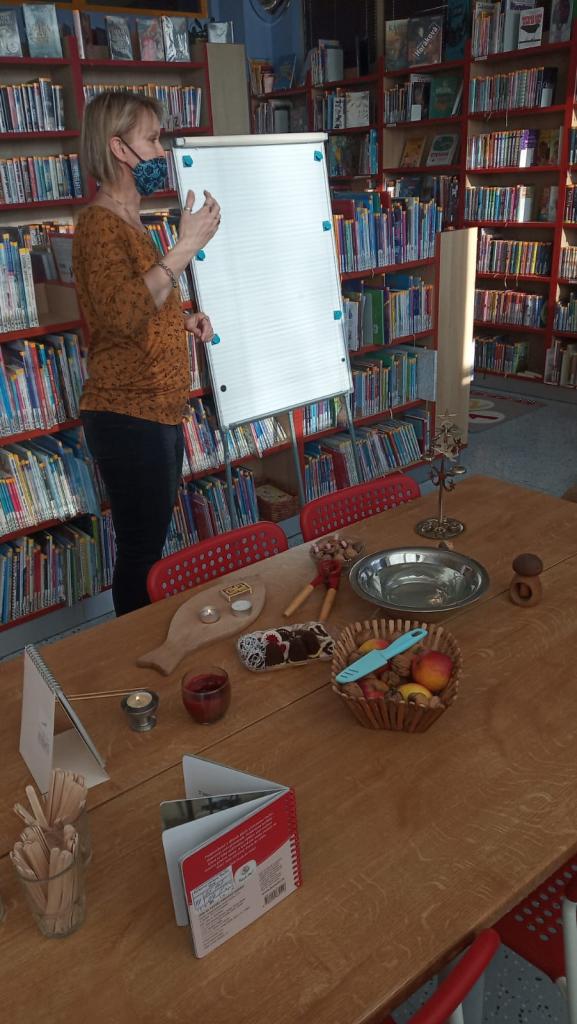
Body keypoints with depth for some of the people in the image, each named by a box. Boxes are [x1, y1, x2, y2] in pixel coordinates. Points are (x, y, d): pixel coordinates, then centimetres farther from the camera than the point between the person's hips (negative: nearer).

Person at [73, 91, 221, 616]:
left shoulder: (128, 222, 17)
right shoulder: (100, 224, -13)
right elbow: (123, 314, -29)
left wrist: (183, 320, 10)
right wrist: (185, 248, -28)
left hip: (158, 410, 10)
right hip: (127, 415, -10)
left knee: (152, 541, 17)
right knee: (141, 550, -1)